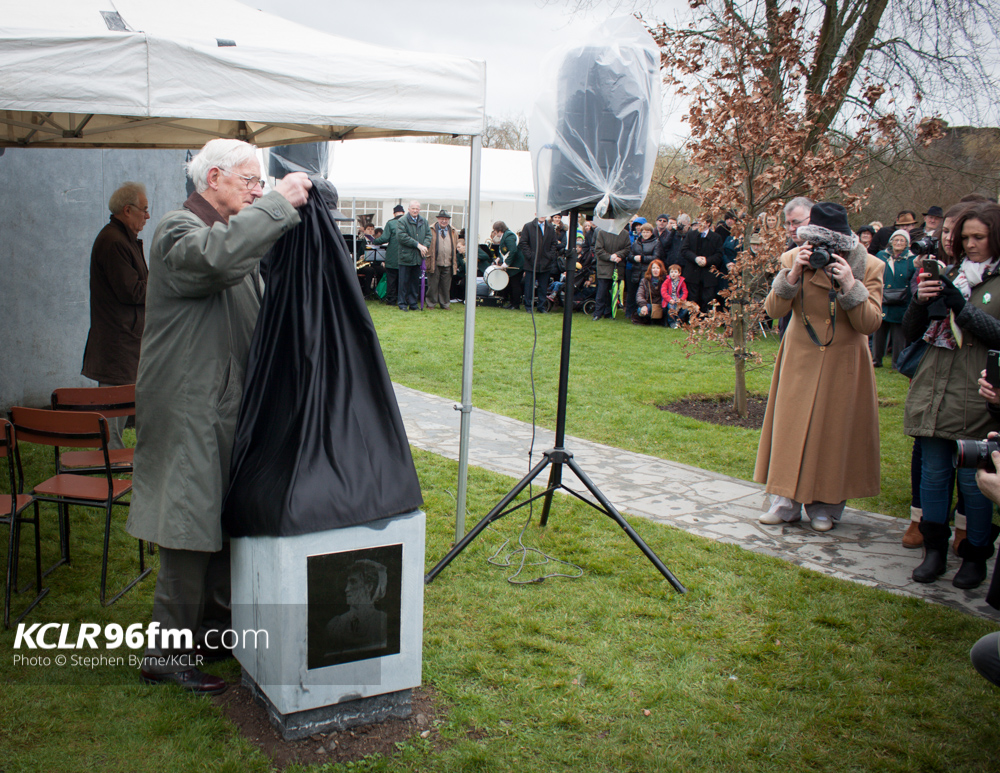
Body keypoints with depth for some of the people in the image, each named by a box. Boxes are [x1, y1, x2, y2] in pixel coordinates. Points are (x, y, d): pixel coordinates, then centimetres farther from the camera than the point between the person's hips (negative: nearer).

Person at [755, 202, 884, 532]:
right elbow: (774, 310, -12)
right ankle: (787, 502, 11)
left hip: (843, 363, -1)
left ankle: (825, 505, 16)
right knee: (791, 428, 2)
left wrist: (849, 286, -27)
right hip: (800, 359, 1)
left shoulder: (868, 266, -11)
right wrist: (793, 275, -26)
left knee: (833, 431, 5)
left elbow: (870, 323, -15)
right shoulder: (794, 259, -7)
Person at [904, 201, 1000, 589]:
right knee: (933, 472, 8)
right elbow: (911, 331, 10)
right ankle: (934, 550, 18)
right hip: (933, 388, 4)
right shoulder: (949, 274, 13)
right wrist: (920, 301, -9)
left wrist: (960, 306, -18)